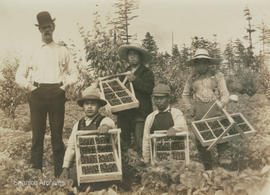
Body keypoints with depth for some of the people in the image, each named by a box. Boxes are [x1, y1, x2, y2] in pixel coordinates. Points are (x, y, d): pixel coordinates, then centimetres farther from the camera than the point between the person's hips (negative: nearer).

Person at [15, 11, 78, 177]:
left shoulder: (63, 51, 14)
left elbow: (73, 73, 16)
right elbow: (19, 75, 17)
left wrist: (65, 84, 0)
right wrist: (28, 86, 1)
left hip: (57, 93, -1)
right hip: (37, 94, 1)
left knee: (57, 134, -2)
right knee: (37, 134, -2)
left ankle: (59, 175, 4)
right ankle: (36, 173, 4)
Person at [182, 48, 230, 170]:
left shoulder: (217, 75, 4)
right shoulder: (192, 78, 10)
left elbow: (225, 94, 3)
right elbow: (185, 94, 20)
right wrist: (190, 109, 8)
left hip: (215, 113, -2)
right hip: (199, 115, 2)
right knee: (200, 143, 5)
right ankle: (208, 169, 18)